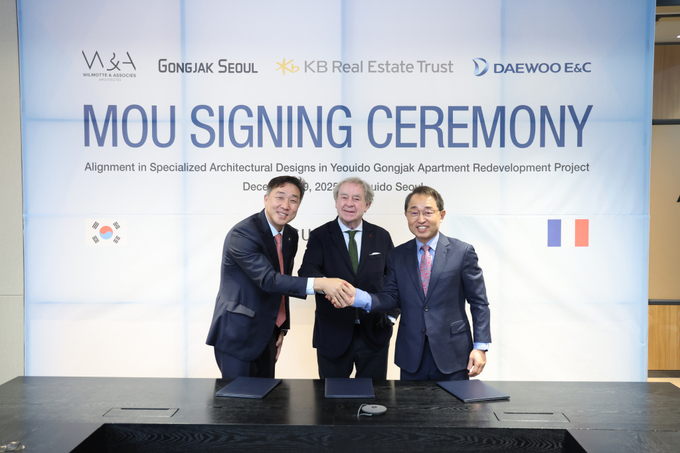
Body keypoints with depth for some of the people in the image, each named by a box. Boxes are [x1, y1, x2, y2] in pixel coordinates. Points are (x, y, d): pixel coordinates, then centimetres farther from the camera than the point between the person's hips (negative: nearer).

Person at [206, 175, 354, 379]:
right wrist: (319, 283, -42)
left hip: (267, 335, 7)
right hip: (237, 336, -7)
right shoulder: (242, 234, -19)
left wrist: (282, 328, 13)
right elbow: (268, 280, -31)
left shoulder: (291, 236, 6)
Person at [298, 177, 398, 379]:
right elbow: (306, 271, -17)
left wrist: (391, 315, -2)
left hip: (374, 334, 2)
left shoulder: (381, 236, 5)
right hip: (333, 335, -1)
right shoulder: (320, 236, -1)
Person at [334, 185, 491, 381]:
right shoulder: (396, 256, 7)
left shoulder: (463, 252, -1)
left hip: (452, 354, -2)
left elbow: (479, 302, 0)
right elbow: (391, 297, 1)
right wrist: (360, 298, -18)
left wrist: (480, 346, -6)